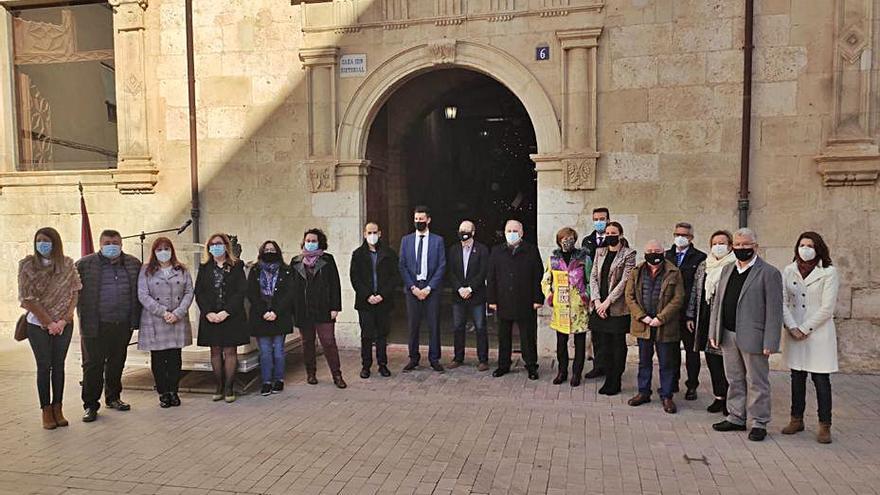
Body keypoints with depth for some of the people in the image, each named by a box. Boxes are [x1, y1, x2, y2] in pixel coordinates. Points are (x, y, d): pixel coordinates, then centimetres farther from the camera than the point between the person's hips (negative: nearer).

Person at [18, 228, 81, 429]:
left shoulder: (67, 265, 0)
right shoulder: (27, 265, -5)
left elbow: (74, 293, 0)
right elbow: (28, 298, -8)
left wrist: (64, 320, -9)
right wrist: (49, 322, -10)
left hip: (64, 324, 2)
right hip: (38, 324, -1)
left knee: (59, 366, 7)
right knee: (44, 367, 2)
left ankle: (57, 408, 16)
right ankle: (46, 411, 12)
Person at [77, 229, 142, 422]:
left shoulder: (133, 264, 8)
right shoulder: (85, 264, -2)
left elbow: (138, 292, 13)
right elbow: (77, 292, -2)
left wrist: (135, 318, 7)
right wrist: (85, 319, -7)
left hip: (123, 325, 3)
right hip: (96, 325, -3)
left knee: (117, 363, 14)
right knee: (93, 365, 2)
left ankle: (113, 398, 29)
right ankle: (90, 405, 13)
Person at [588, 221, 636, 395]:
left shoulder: (628, 254, -4)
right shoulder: (600, 252, 12)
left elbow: (624, 281, -11)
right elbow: (593, 276, 7)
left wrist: (607, 302, -15)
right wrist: (597, 300, -6)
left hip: (617, 308, -4)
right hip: (600, 307, 4)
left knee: (618, 344, 4)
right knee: (603, 343, 7)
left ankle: (615, 382, 12)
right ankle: (608, 379, 16)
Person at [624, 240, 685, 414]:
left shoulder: (674, 273, -3)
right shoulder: (636, 272, 5)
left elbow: (678, 299, -7)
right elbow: (629, 297, 2)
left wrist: (661, 318, -14)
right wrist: (642, 316, -10)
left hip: (665, 326, -2)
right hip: (643, 325, 3)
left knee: (666, 363, 6)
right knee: (644, 361, 14)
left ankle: (666, 396, 18)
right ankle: (644, 392, 26)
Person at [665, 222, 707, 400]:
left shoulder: (700, 257, -4)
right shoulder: (667, 256, 9)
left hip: (689, 311, -4)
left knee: (691, 349, 7)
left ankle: (692, 385, 17)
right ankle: (673, 382, 25)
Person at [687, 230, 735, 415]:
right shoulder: (703, 266, 13)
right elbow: (695, 291, 16)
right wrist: (690, 316, 13)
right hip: (706, 319, 6)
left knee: (726, 360, -1)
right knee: (711, 358, 10)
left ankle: (729, 399, 12)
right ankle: (719, 397, 22)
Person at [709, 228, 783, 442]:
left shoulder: (769, 273, -7)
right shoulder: (727, 270, 12)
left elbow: (774, 311, -11)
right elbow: (718, 302, 14)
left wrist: (770, 342, -15)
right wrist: (714, 332, 10)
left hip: (753, 338, -6)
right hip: (728, 336, 6)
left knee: (757, 383, 5)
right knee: (734, 380, 16)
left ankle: (759, 423, 17)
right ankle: (736, 419, 27)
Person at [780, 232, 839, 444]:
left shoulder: (829, 272, -5)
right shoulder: (789, 271, 5)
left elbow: (827, 308, -9)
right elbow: (783, 302, 2)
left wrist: (804, 329, -10)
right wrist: (792, 328, -9)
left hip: (819, 333, -3)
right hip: (795, 333, 4)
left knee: (821, 379, 0)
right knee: (797, 377, 11)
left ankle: (825, 426, 9)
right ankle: (796, 419, 21)